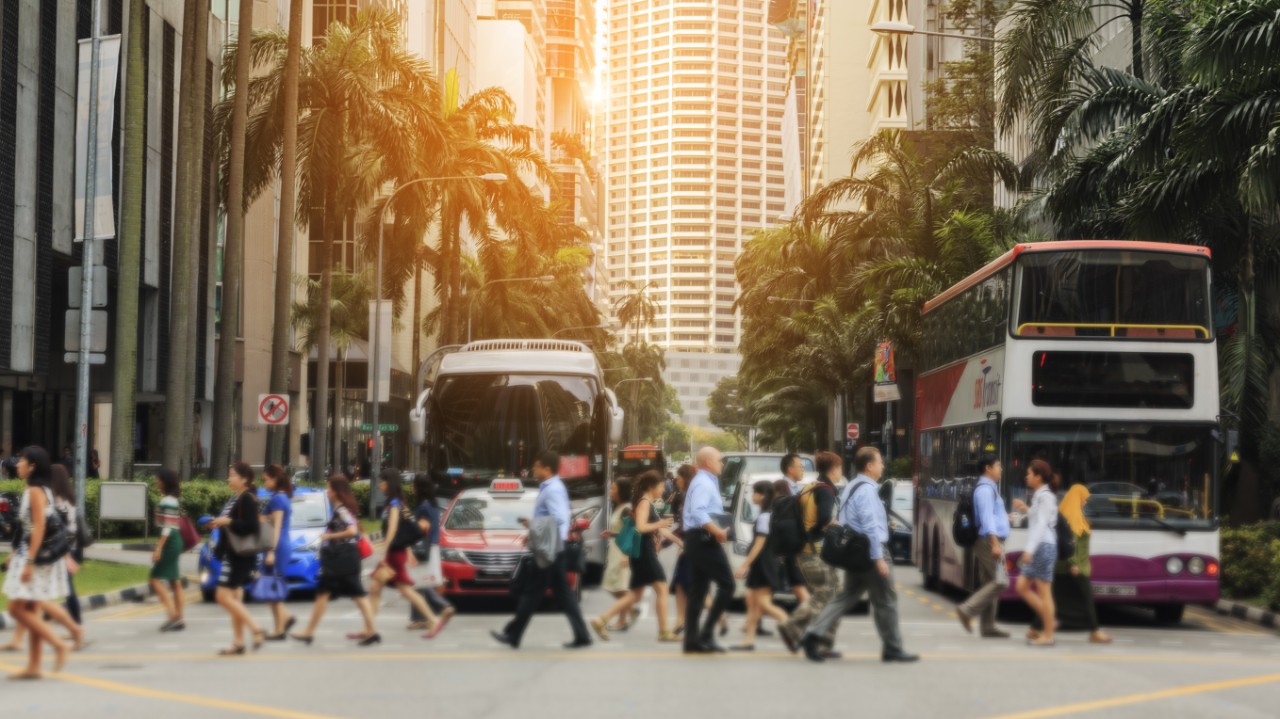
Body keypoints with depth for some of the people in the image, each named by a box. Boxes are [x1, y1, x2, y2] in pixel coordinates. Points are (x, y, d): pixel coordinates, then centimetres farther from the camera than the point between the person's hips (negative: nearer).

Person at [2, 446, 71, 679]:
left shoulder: (35, 491, -15)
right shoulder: (40, 490, 12)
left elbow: (39, 527, -21)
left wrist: (29, 561, -23)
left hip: (35, 555, -9)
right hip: (28, 553, 9)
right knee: (31, 611, 9)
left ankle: (58, 644, -6)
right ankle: (33, 666, 11)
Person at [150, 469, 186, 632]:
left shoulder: (167, 501, -16)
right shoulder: (171, 499, 13)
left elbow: (167, 527, -21)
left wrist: (158, 548, -23)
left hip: (169, 543, -10)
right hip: (175, 542, 10)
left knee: (156, 579, -9)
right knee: (175, 582, 10)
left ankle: (172, 615, -15)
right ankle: (179, 619, 12)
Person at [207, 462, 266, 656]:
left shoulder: (247, 499, -15)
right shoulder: (234, 498, 14)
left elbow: (251, 526, -24)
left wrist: (228, 522, -23)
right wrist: (219, 523, 10)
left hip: (241, 556, -10)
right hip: (231, 554, 10)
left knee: (224, 596, -12)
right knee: (234, 599, 10)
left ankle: (256, 630, -7)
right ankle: (238, 642, 14)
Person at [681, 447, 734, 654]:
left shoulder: (703, 482, 20)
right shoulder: (704, 483, -12)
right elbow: (698, 513, -26)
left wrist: (716, 531, 10)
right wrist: (718, 531, -26)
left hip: (696, 539, 10)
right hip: (704, 539, -10)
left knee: (697, 590, 9)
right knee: (726, 585, -9)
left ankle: (692, 640, 8)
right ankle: (706, 635, -11)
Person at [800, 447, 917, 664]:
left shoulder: (850, 488, 13)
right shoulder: (867, 490, -17)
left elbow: (840, 520, 19)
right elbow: (870, 526, -22)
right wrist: (879, 558, -22)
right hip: (869, 552, -9)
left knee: (847, 597, 11)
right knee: (885, 601, 3)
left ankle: (814, 634, -2)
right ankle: (892, 650, 13)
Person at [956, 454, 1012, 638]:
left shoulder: (988, 488, 19)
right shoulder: (985, 489, -12)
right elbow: (986, 518, -20)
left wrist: (1004, 517, 37)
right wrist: (995, 543, -26)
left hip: (991, 542, 10)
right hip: (990, 540, -10)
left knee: (989, 583, 8)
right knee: (1000, 581, -14)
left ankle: (987, 626, 8)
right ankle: (967, 610, -16)